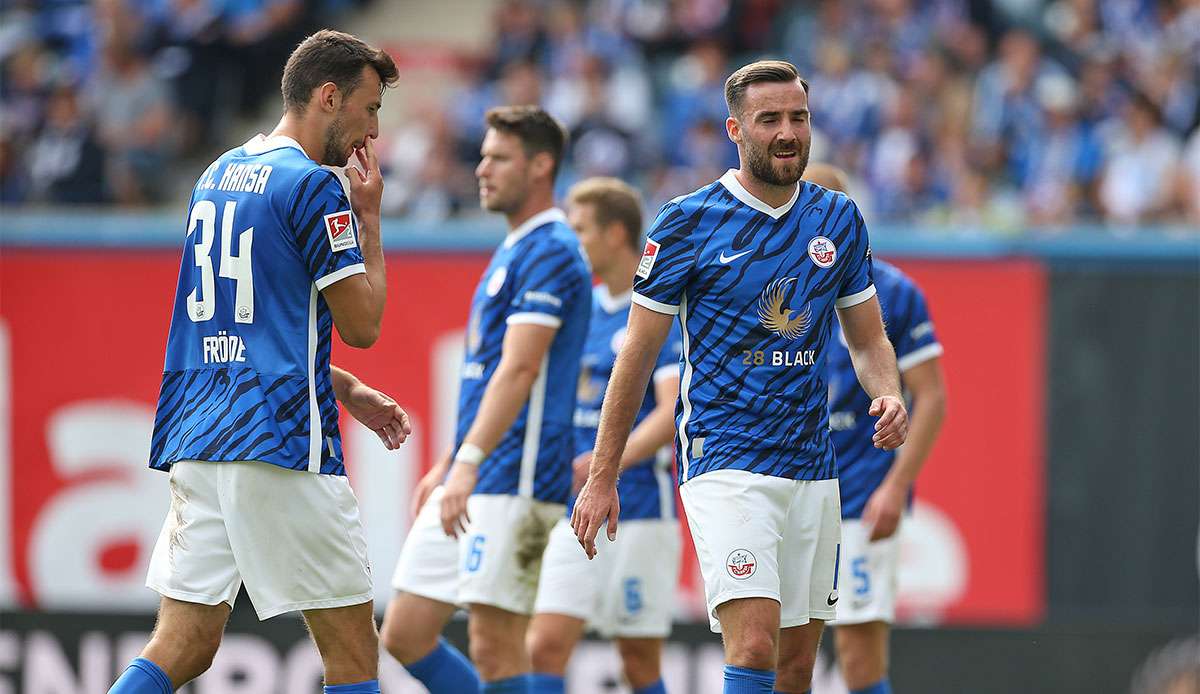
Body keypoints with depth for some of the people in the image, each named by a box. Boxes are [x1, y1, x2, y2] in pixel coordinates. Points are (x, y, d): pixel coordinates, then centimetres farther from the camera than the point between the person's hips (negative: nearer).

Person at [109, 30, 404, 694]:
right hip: (279, 441, -8)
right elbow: (362, 324, -6)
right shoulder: (313, 186, -9)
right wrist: (369, 218, 5)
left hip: (194, 438, 8)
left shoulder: (218, 176, 18)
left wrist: (345, 389, 27)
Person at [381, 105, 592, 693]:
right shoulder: (510, 253, 20)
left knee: (495, 644, -10)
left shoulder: (550, 253, -11)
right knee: (403, 635, 7)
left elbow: (520, 369, -21)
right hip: (467, 486, 10)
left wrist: (469, 463, -28)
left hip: (513, 482, -10)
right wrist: (446, 466, 27)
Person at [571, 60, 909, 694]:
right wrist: (601, 478, -1)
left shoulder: (838, 219, 8)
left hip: (813, 468, 5)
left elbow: (868, 339, 17)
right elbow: (638, 353, 0)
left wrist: (889, 398, -6)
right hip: (725, 465, -5)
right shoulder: (689, 222, -5)